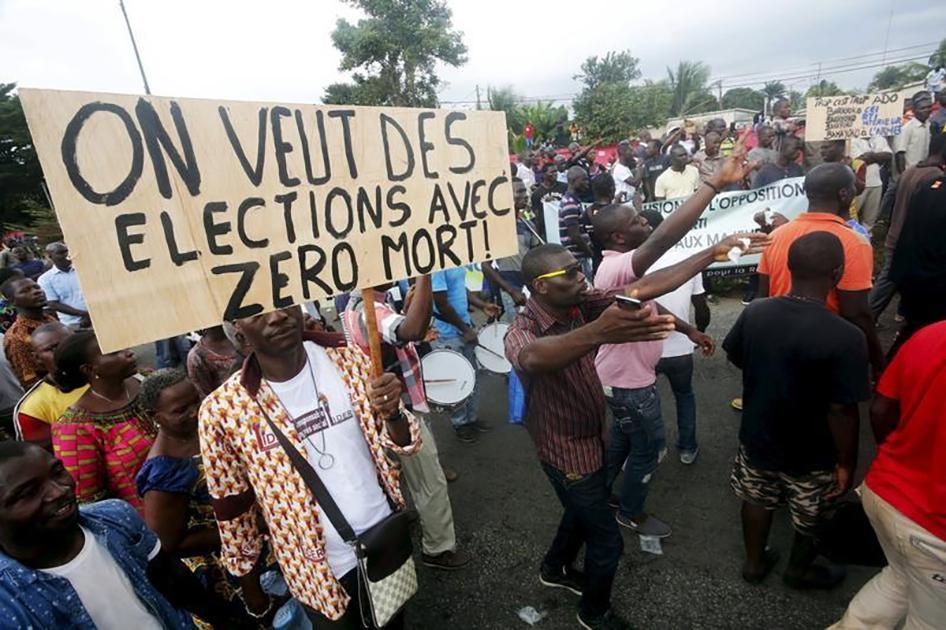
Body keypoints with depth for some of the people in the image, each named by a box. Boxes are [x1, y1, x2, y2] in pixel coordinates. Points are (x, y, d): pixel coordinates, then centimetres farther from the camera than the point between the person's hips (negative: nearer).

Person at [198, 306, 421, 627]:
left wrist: (392, 413, -28)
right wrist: (249, 585, 7)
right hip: (318, 569, -2)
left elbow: (404, 445, -6)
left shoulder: (347, 359, -13)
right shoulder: (222, 410, -18)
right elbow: (231, 505, -4)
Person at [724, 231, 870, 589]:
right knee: (810, 518, 25)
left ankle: (755, 563, 47)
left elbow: (736, 359, 2)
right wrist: (846, 464, -8)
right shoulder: (845, 338, -29)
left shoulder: (754, 313, -15)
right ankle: (799, 571, 50)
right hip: (811, 455, -3)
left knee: (757, 501, 26)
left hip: (756, 438, 4)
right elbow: (842, 412, -23)